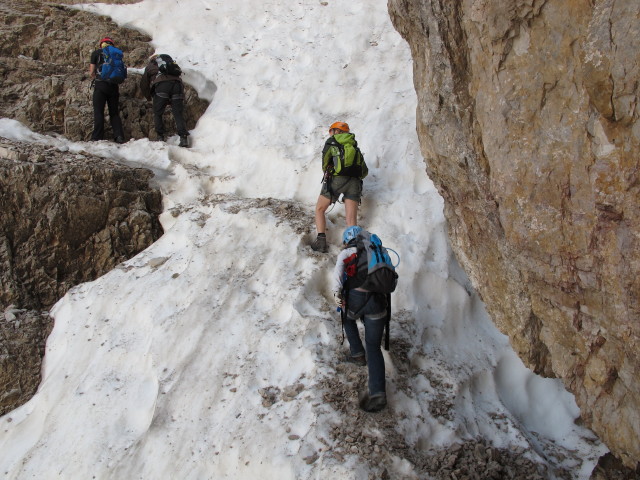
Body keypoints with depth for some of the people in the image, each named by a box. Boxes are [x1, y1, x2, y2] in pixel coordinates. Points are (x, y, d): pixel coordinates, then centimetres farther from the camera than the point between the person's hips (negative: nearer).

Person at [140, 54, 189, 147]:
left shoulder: (150, 65, 29)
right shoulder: (170, 62, 37)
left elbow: (143, 83, 27)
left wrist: (148, 97, 41)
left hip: (161, 85, -2)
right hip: (177, 83, 3)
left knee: (157, 114, 11)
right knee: (178, 114, 1)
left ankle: (160, 137, 5)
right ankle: (184, 138, -12)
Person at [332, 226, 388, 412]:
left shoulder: (346, 253, 15)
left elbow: (338, 269, -6)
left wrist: (337, 291, -13)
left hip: (355, 298, -2)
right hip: (377, 302, 2)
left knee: (348, 318, 37)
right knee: (374, 347, 7)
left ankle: (357, 353, 32)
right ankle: (378, 393, -8)